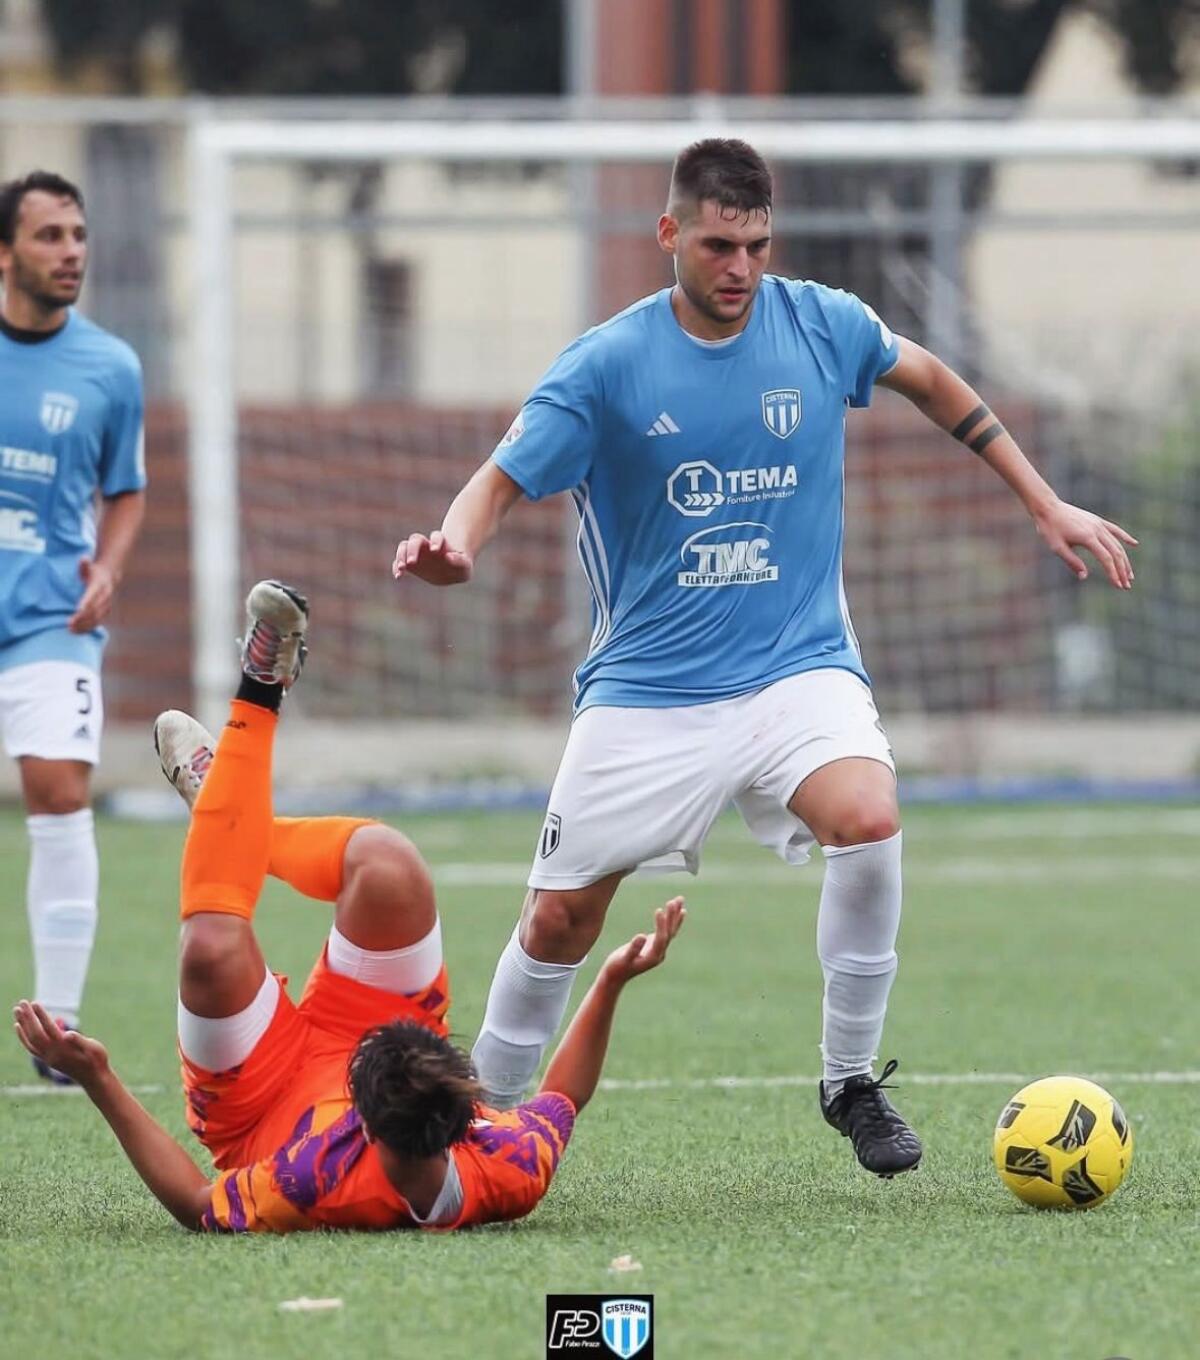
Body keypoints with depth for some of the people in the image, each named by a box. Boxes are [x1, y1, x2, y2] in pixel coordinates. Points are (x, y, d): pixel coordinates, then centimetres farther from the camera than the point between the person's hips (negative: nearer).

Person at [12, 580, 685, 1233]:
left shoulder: (310, 1192, -47)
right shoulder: (513, 1175, -38)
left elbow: (199, 1206, -27)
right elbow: (564, 1096, -13)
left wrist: (100, 1081, -31)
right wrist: (612, 984, -14)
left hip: (259, 1116, -3)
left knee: (216, 947, -28)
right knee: (383, 861, -20)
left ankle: (260, 694, 1)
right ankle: (244, 832, 18)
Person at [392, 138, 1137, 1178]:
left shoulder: (824, 326, -1)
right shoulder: (606, 365, -8)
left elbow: (935, 386, 17)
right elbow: (505, 480, -9)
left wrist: (1049, 507, 17)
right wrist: (456, 544, -32)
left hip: (798, 665, 1)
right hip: (648, 689, -1)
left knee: (868, 821, -27)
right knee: (562, 915, 0)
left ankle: (850, 1080, -9)